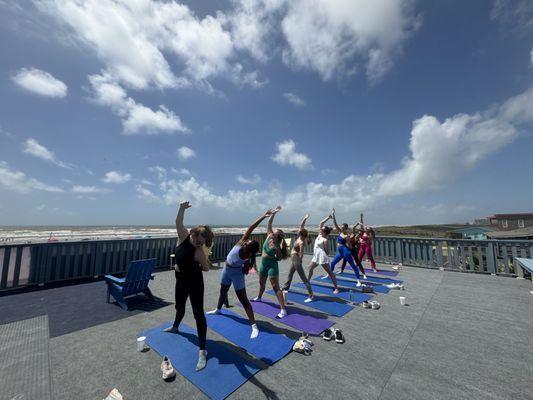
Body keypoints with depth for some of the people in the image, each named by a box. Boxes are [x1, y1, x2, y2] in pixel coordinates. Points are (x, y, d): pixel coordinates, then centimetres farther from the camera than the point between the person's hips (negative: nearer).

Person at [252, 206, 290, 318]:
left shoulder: (277, 247, -24)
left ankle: (283, 310, -3)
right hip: (263, 264, 7)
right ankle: (259, 297, 52)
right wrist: (273, 213, -20)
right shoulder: (269, 236, -10)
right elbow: (269, 223, -13)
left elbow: (280, 258, -12)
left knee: (275, 287, -7)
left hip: (272, 265, -7)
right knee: (261, 282, 26)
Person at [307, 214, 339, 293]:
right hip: (316, 256, 9)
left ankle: (336, 288, 7)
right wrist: (328, 218, 1)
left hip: (322, 257, -9)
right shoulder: (319, 234, 2)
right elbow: (321, 223, 3)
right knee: (310, 268, 20)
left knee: (330, 272, -1)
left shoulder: (325, 240, -20)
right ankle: (308, 281, 38)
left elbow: (327, 251, -16)